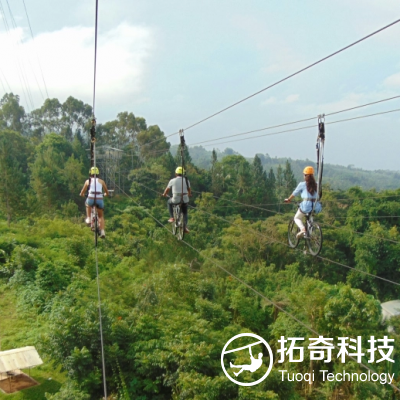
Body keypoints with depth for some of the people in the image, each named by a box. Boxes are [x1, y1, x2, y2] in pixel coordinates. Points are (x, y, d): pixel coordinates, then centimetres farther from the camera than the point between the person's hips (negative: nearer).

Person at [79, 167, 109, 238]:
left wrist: (83, 195, 44)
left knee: (87, 204, 37)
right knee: (101, 216, 20)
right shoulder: (101, 181, 19)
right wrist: (104, 194, 49)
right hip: (100, 200, 1)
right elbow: (107, 193, 27)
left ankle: (88, 218, 23)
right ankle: (102, 232, 3)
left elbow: (81, 194, 21)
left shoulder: (88, 181, 16)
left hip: (91, 199, -1)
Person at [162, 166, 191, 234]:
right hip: (185, 200, 2)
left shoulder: (172, 180, 1)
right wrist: (189, 195, 42)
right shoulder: (186, 180, 6)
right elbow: (189, 190, 19)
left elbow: (167, 189, 14)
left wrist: (164, 194, 35)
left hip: (176, 199, -2)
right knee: (185, 213, 24)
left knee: (169, 202, 32)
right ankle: (185, 227, 8)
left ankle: (172, 218, 24)